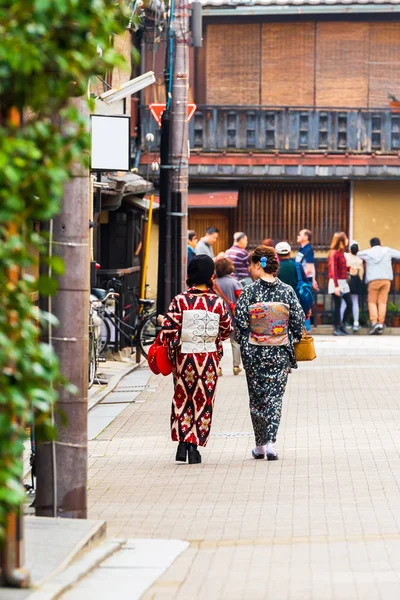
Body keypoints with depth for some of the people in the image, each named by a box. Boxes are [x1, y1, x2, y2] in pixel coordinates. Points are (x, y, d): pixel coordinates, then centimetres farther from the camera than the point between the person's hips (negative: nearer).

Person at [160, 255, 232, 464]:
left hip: (184, 357, 0)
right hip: (209, 358, 0)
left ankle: (182, 441, 5)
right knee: (203, 400, 8)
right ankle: (194, 445, 4)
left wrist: (173, 352, 4)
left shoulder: (180, 301, -9)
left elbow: (168, 329, -11)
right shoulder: (217, 302, -5)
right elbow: (227, 330, 5)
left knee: (182, 398, 14)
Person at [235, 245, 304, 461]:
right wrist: (291, 343, 12)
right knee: (275, 396, 5)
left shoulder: (249, 292, -8)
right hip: (280, 354, 1)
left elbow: (240, 323, -9)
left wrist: (244, 347, 6)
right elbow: (298, 322, -3)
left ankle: (260, 445, 17)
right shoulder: (287, 291, -3)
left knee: (256, 398, 11)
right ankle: (270, 441, -10)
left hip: (254, 354, -1)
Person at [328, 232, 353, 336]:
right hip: (336, 282, -9)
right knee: (337, 305, -2)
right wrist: (336, 286, -22)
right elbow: (333, 271, -18)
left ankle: (342, 324, 21)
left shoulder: (341, 252, 12)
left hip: (343, 282, 9)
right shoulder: (334, 253, -14)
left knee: (349, 303, 8)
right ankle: (336, 328, 7)